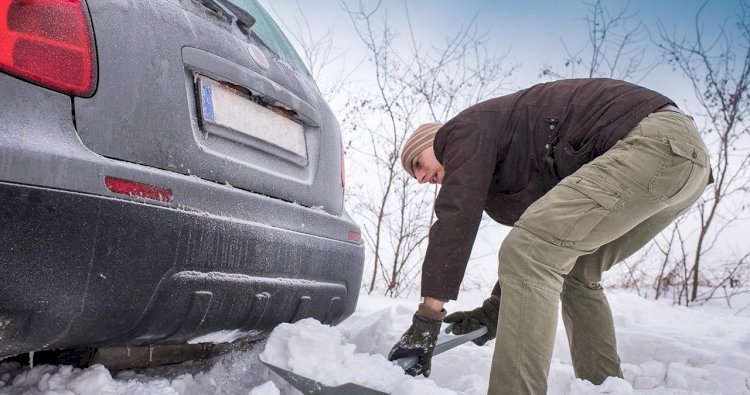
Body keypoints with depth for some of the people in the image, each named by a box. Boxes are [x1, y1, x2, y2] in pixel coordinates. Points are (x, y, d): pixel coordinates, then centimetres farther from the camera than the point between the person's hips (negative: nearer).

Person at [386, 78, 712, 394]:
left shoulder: (465, 129, 2)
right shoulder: (507, 169, 27)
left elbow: (456, 219, -11)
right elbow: (546, 247, 27)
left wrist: (426, 319, -12)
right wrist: (494, 310, 22)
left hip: (658, 139, -10)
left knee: (527, 252, -16)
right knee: (575, 272, 18)